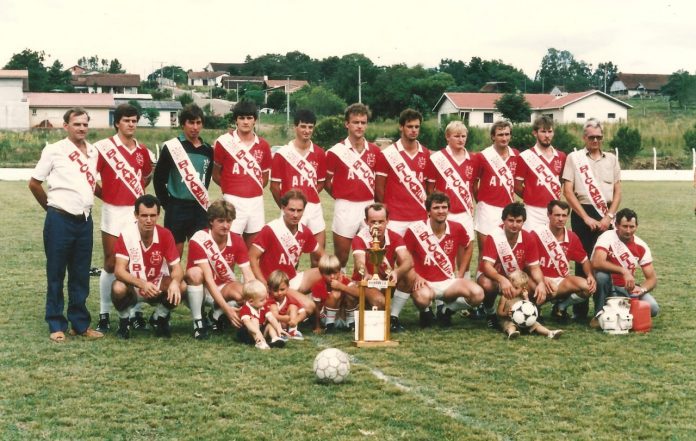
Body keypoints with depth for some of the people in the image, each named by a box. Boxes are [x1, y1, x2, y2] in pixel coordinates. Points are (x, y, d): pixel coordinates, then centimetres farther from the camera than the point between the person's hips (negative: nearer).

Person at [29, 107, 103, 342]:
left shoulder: (93, 152, 8)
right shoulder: (54, 151, -6)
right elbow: (34, 183, 1)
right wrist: (51, 207, 8)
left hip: (85, 221, 5)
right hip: (60, 221, -5)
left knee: (81, 275, 10)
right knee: (56, 274, 3)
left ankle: (80, 323, 18)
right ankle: (56, 325, 10)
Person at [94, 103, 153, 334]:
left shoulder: (142, 150, 9)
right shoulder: (104, 147, -6)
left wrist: (138, 191, 10)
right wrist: (106, 194, -4)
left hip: (138, 211, 4)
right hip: (113, 211, -4)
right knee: (111, 264, 0)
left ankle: (136, 312, 12)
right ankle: (104, 314, 9)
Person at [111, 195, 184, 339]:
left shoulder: (165, 235, -12)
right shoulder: (126, 235, -19)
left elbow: (176, 268, -12)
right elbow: (119, 270, -25)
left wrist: (175, 282, -37)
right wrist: (142, 284, -42)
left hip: (158, 287, 2)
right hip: (133, 288, -2)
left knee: (181, 286, -25)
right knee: (118, 288, -35)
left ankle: (159, 318, 5)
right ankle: (124, 320, -1)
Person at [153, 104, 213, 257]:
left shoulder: (207, 150, 6)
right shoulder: (172, 147, -5)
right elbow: (159, 178, -3)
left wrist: (202, 197, 11)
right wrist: (167, 204, -3)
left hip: (200, 209, 4)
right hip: (177, 208, -4)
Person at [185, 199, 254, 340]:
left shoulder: (237, 240, -9)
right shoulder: (199, 240, -22)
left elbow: (248, 275, -15)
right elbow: (208, 278, -29)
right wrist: (226, 308, -39)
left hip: (223, 288, 3)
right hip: (199, 289, -3)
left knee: (242, 294, -29)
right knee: (195, 273, -36)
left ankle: (217, 315, -2)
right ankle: (198, 323, -23)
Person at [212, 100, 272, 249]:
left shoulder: (263, 145, 7)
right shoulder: (224, 142, -4)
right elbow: (215, 174, 3)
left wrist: (254, 189, 6)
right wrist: (229, 188, 4)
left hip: (256, 201, 4)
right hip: (233, 201, -4)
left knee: (252, 246, 9)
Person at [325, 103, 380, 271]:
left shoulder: (374, 151, 6)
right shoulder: (336, 152, -5)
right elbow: (327, 182, 3)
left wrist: (376, 200, 7)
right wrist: (341, 196, 4)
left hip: (369, 206, 3)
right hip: (345, 207, -3)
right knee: (341, 256, 3)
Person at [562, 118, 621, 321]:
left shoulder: (611, 159, 10)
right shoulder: (574, 158, 1)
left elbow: (617, 191, 9)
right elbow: (567, 191, -4)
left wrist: (609, 216, -5)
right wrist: (586, 217, -10)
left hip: (606, 216, 3)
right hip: (583, 215, -3)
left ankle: (604, 307, 8)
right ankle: (580, 309, 4)